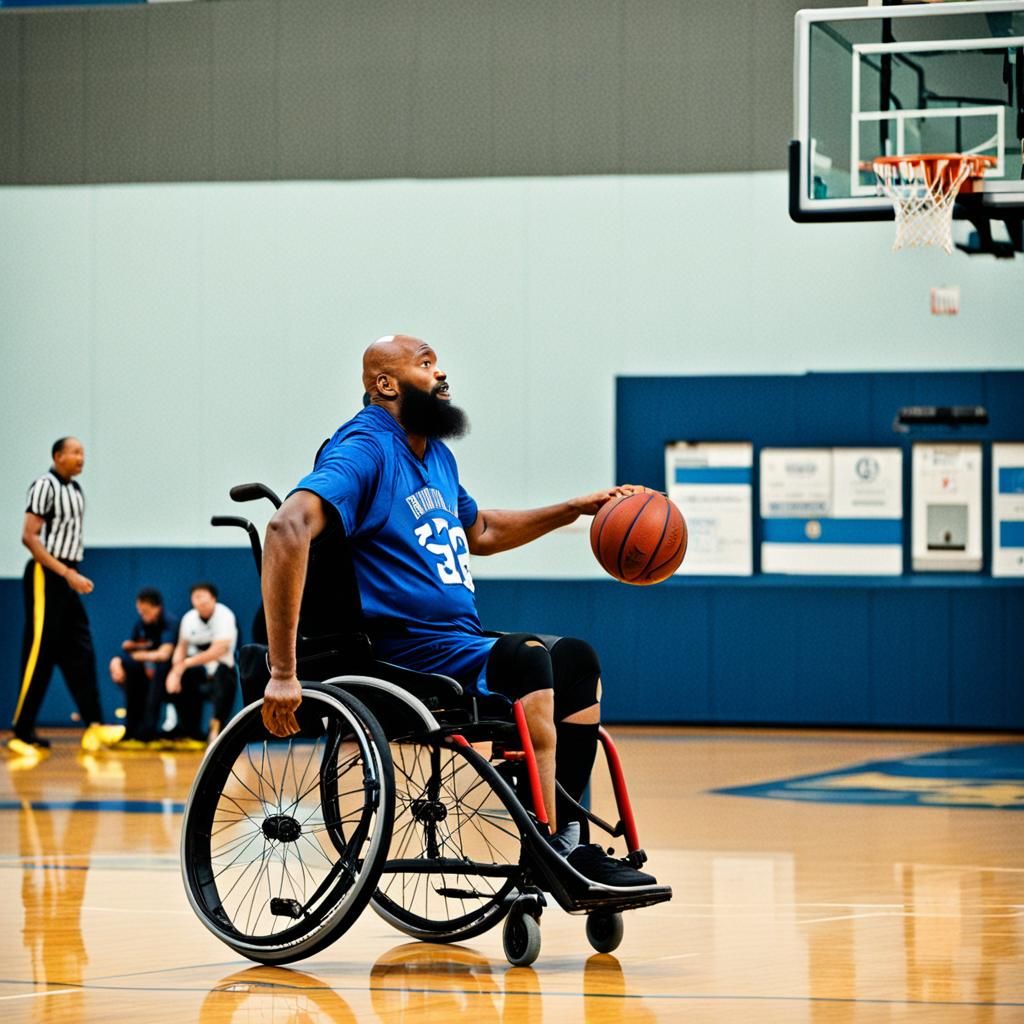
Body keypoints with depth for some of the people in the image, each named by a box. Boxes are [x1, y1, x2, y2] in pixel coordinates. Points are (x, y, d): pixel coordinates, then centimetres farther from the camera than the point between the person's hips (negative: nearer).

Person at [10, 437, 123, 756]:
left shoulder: (75, 489, 14)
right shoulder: (45, 486, -12)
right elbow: (29, 536, -18)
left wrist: (75, 575, 12)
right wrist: (65, 572, -22)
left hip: (67, 577, 9)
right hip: (45, 576, -9)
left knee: (80, 654, 4)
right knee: (39, 654, -6)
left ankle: (93, 727, 2)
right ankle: (22, 732, -1)